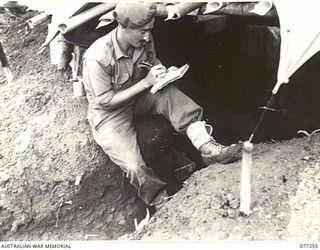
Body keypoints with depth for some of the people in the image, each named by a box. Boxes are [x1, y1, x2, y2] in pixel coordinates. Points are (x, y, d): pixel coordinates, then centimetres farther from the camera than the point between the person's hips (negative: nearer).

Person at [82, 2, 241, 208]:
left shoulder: (144, 40, -12)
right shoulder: (97, 58, -29)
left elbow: (153, 62, 9)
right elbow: (106, 100, -22)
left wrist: (163, 72, -16)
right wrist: (145, 83, -26)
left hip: (138, 97, 5)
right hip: (109, 112, -5)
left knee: (169, 94, -26)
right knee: (135, 167, -22)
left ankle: (208, 148, -29)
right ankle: (160, 201, 6)